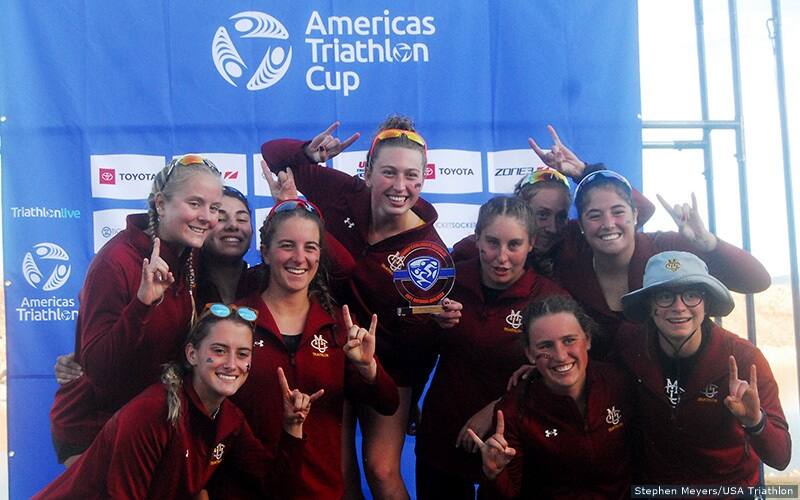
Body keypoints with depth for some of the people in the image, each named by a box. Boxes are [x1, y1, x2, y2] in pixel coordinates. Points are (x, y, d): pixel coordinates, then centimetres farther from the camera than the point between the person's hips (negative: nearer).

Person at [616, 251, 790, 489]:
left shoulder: (744, 358, -16)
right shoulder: (627, 345, -12)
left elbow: (780, 459, -17)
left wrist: (754, 421, -33)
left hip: (729, 487, 0)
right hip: (651, 485, 0)